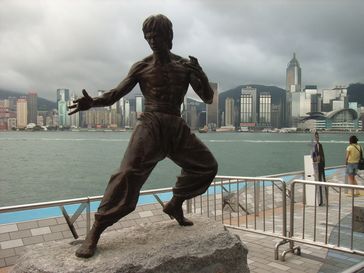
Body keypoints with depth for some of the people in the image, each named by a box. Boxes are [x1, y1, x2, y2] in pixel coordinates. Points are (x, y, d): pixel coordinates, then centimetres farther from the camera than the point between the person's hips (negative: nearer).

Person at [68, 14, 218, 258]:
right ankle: (95, 232, -18)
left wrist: (200, 74, -12)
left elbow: (208, 98, 7)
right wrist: (92, 102, -19)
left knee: (207, 166, 8)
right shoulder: (142, 67, 5)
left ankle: (175, 205, 24)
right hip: (151, 125, -4)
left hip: (178, 128, 4)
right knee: (129, 173, -24)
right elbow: (115, 94, 2)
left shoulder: (185, 65, 10)